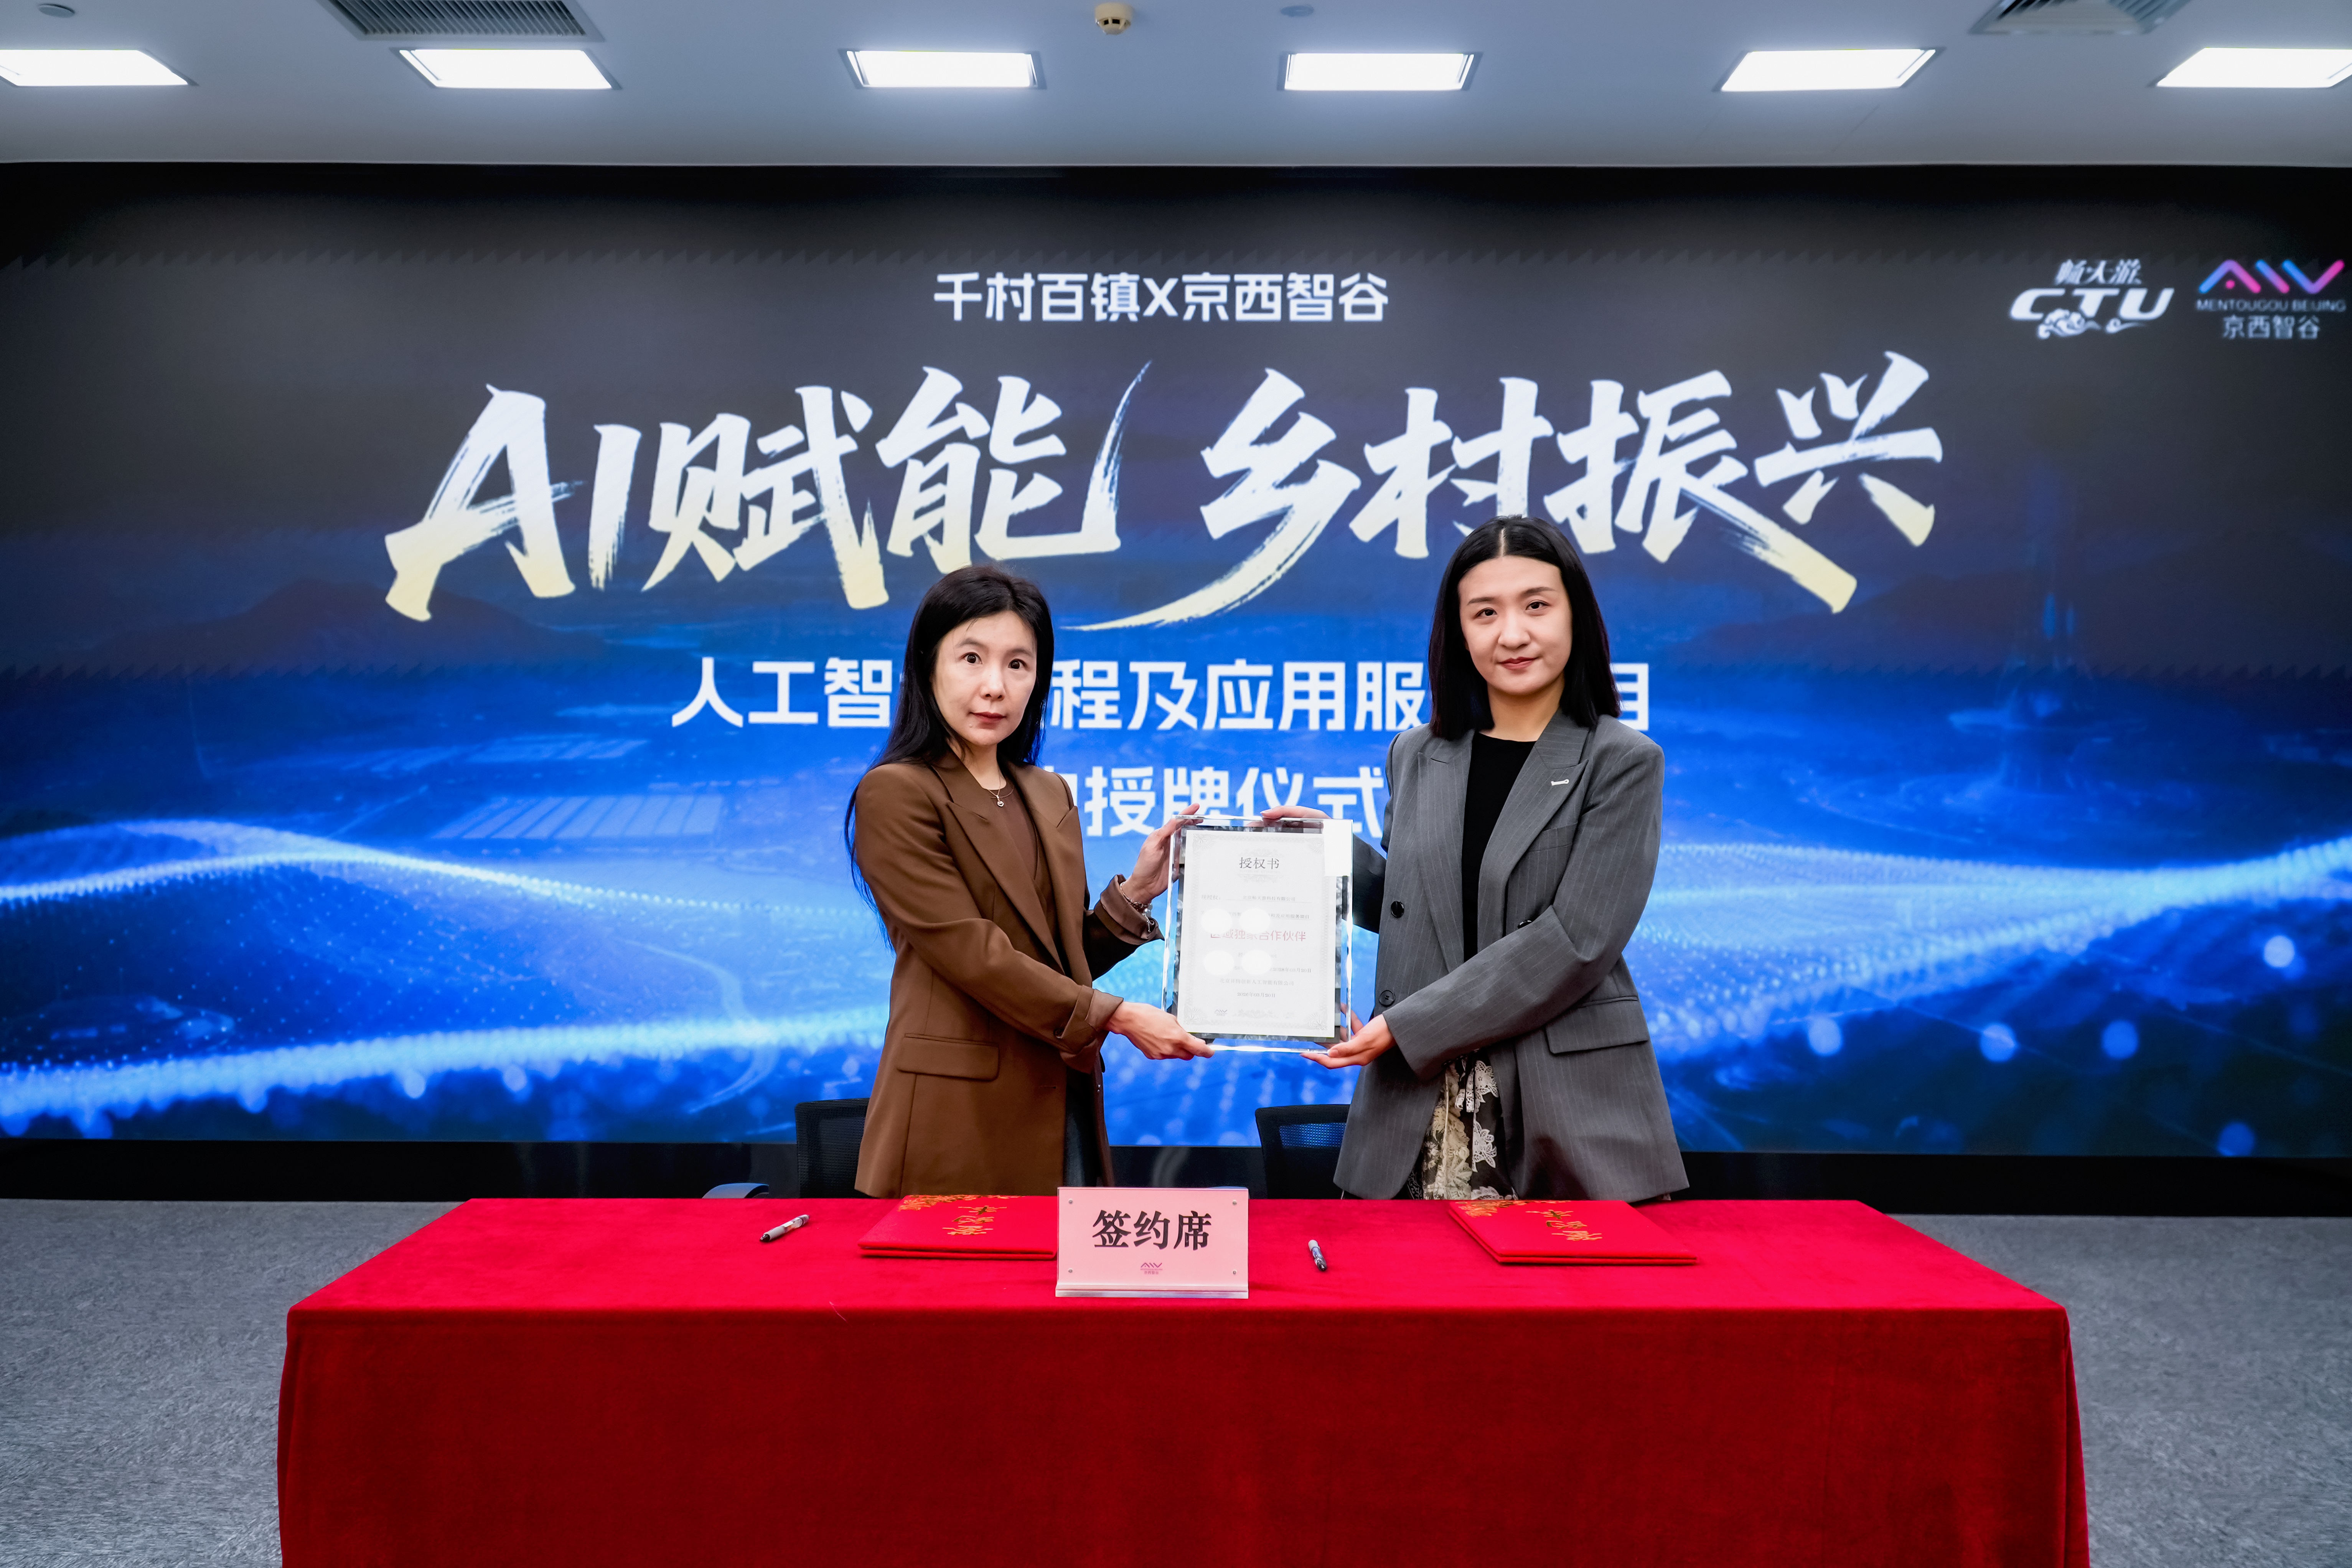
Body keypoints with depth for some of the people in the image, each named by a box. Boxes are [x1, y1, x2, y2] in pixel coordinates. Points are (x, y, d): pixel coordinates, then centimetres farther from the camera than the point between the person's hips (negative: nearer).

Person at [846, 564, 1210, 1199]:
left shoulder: (1051, 797, 14)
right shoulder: (895, 795, -8)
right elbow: (971, 954, -15)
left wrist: (1135, 890, 1)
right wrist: (1115, 1016, -14)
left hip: (1062, 1111, 6)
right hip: (961, 1119, -6)